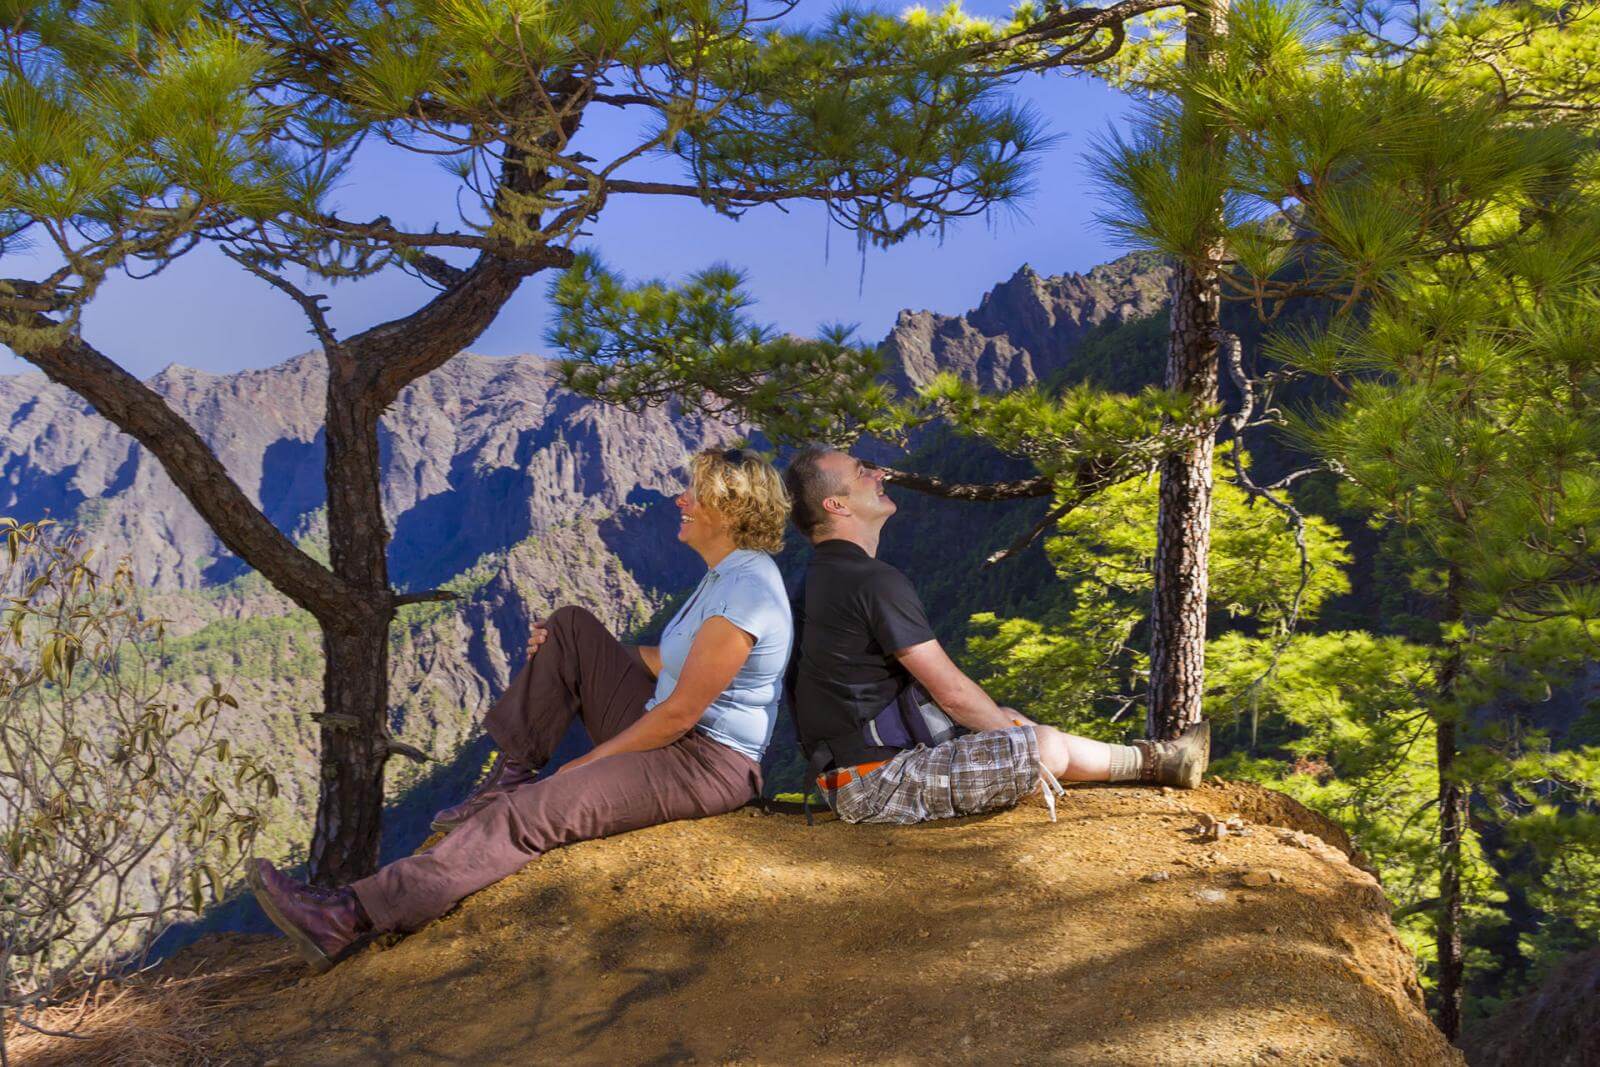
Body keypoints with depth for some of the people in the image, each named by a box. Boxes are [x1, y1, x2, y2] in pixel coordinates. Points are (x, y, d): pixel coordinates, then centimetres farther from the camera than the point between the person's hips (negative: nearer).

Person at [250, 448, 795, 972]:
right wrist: (566, 653, 12)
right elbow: (674, 661, 19)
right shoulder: (728, 572, 11)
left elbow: (680, 714, -21)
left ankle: (347, 919, -29)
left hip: (706, 768, -10)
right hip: (669, 734, 10)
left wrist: (588, 763, -11)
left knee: (530, 813, -24)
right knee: (570, 627, 7)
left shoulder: (744, 595, -22)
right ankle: (508, 777, 4)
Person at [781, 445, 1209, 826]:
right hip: (879, 785, -10)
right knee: (1048, 745, -7)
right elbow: (951, 690, -17)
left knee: (1005, 716, 18)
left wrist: (1007, 725, 18)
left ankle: (1151, 760, 28)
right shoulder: (875, 582, -21)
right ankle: (1153, 762, 20)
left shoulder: (821, 578, 12)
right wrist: (1023, 745, -1)